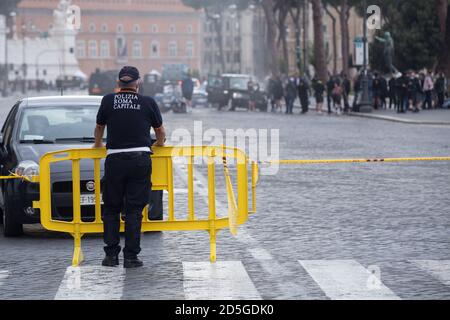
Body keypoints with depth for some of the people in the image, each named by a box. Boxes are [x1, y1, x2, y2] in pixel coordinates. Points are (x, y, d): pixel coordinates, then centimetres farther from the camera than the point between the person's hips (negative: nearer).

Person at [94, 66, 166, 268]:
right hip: (140, 159, 0)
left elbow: (99, 128, 22)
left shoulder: (108, 101, 5)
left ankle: (111, 255, 8)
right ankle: (131, 257, 1)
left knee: (111, 209, 11)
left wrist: (98, 144, 43)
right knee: (134, 210, 3)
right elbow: (161, 132, 18)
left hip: (115, 160, 0)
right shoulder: (148, 103, 4)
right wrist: (159, 144, 40)